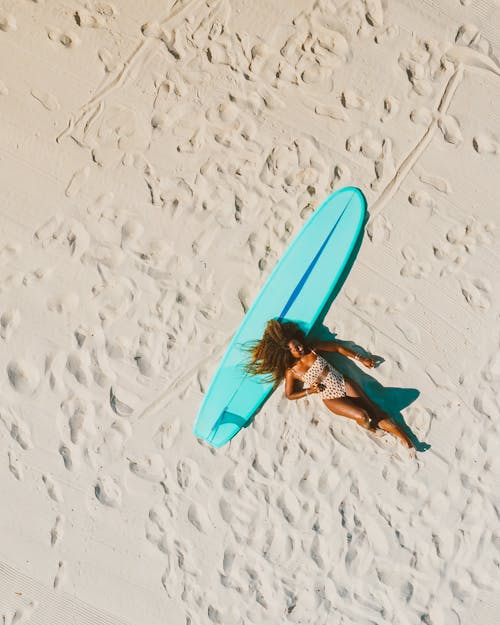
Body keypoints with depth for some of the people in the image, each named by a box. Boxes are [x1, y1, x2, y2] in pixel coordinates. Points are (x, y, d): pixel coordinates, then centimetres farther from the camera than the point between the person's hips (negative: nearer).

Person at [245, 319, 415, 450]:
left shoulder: (312, 349, 2)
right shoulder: (291, 371, -5)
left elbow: (337, 347, 10)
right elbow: (289, 395, 4)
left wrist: (360, 358, 8)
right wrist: (309, 391, -9)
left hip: (344, 384, 4)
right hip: (331, 399, -3)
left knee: (373, 409, -8)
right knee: (361, 415, -24)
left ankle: (403, 436, -4)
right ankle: (377, 432, 5)